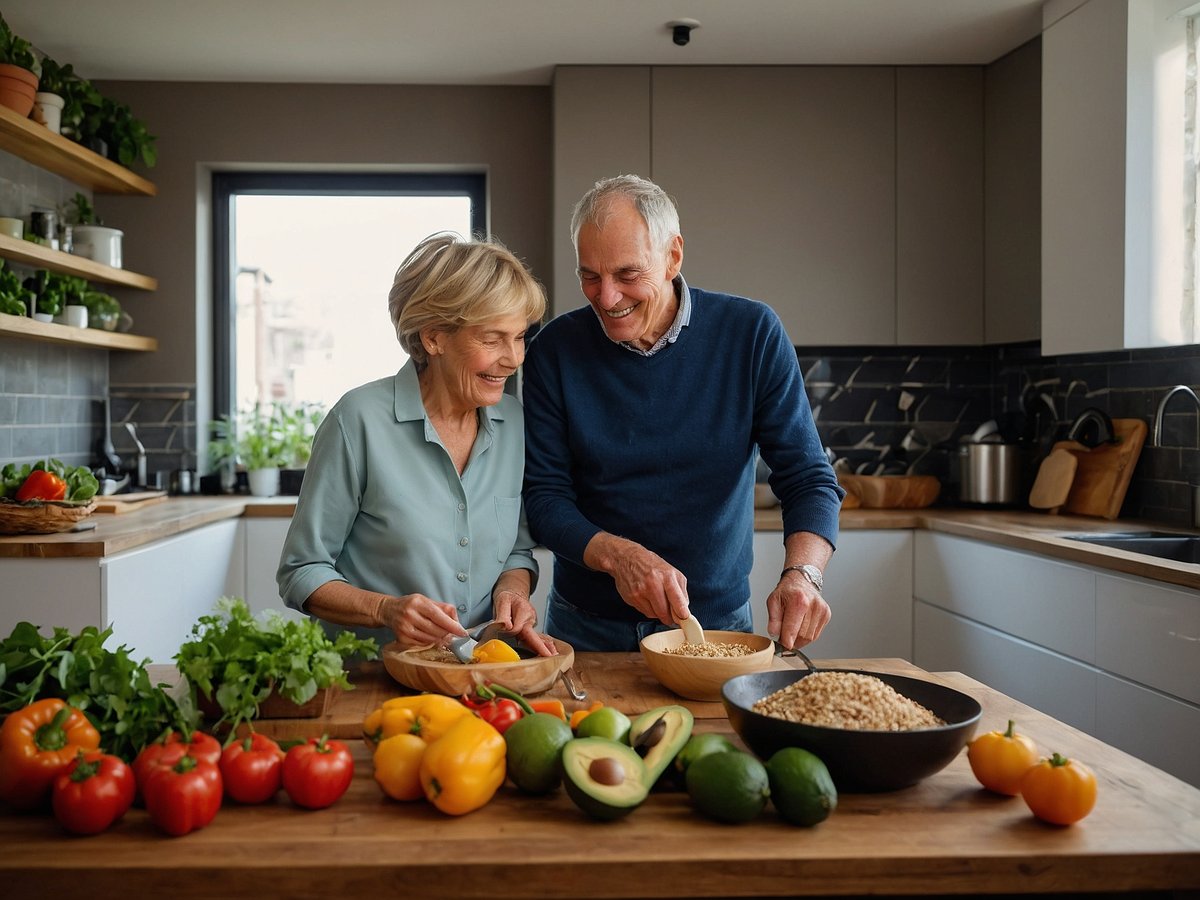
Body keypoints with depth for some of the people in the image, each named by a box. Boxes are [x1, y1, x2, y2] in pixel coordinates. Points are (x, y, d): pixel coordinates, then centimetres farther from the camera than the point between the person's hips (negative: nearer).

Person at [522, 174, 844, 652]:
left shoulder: (752, 333, -10)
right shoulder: (555, 350, -9)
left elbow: (809, 478, -10)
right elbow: (544, 496, -8)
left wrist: (802, 574, -29)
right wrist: (618, 555, -27)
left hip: (719, 623, 0)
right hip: (586, 628, 1)